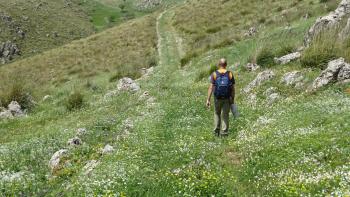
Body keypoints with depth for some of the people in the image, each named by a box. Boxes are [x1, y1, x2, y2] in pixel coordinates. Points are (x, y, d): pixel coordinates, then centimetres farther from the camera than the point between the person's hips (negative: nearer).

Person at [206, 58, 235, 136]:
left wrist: (208, 99, -12)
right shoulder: (230, 74, -6)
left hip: (217, 98, 0)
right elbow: (233, 88, -4)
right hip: (227, 98, 0)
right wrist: (233, 99, 6)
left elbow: (211, 87, -13)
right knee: (225, 115, 7)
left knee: (217, 114, 19)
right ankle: (224, 133, 2)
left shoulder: (214, 74, -8)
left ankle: (216, 131, 18)